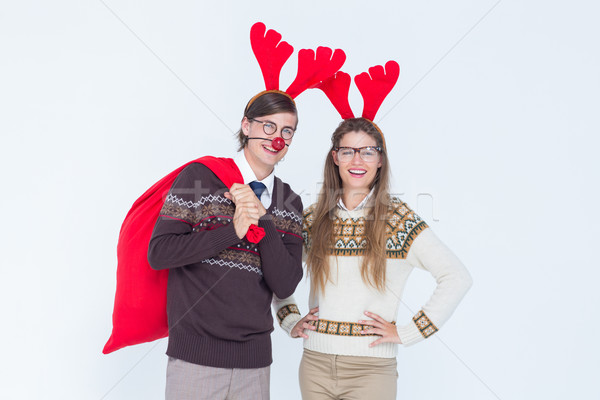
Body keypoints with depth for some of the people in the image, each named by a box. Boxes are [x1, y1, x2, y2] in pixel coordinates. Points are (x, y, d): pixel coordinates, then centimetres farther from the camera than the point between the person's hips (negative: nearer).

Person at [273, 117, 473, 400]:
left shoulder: (398, 220, -5)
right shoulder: (312, 218, 4)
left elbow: (457, 278, -10)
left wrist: (406, 333, -11)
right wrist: (291, 321, 7)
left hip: (371, 368, -3)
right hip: (315, 364, 3)